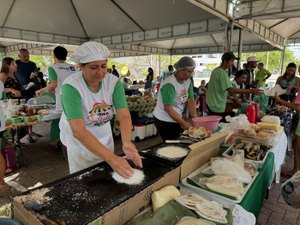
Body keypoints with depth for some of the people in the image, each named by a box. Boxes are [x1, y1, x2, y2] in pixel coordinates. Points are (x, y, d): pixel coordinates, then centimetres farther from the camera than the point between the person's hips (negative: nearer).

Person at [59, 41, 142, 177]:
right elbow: (78, 130, -37)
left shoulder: (114, 82, -15)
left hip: (105, 137, 4)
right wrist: (111, 158, -45)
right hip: (79, 140, -3)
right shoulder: (70, 87, -28)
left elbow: (124, 115, -22)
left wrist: (126, 142, -42)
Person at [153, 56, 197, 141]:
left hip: (177, 118, 7)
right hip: (164, 121, -7)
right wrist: (183, 122, -23)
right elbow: (168, 108, -25)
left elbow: (191, 100, 1)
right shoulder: (169, 84, -22)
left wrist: (195, 118, -8)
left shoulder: (188, 81, 0)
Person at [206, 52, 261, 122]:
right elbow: (231, 90, -31)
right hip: (217, 108, -10)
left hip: (211, 105, 10)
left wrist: (228, 96, 19)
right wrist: (250, 91, -31)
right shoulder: (222, 73, -20)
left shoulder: (216, 70, 10)